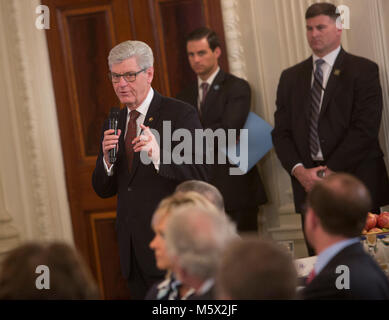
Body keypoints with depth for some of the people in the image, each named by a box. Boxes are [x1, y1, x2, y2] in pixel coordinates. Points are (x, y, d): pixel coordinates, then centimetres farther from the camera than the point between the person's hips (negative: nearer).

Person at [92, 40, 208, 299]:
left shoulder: (181, 114, -5)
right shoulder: (113, 123, 13)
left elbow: (199, 178, -13)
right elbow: (103, 190, 12)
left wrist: (158, 155, -29)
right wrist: (107, 158, -9)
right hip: (133, 248, 6)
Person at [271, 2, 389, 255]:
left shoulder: (364, 70, 2)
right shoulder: (291, 77, 16)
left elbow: (365, 128, -8)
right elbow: (281, 132, 11)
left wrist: (329, 171, -12)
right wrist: (299, 171, -6)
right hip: (309, 185, 4)